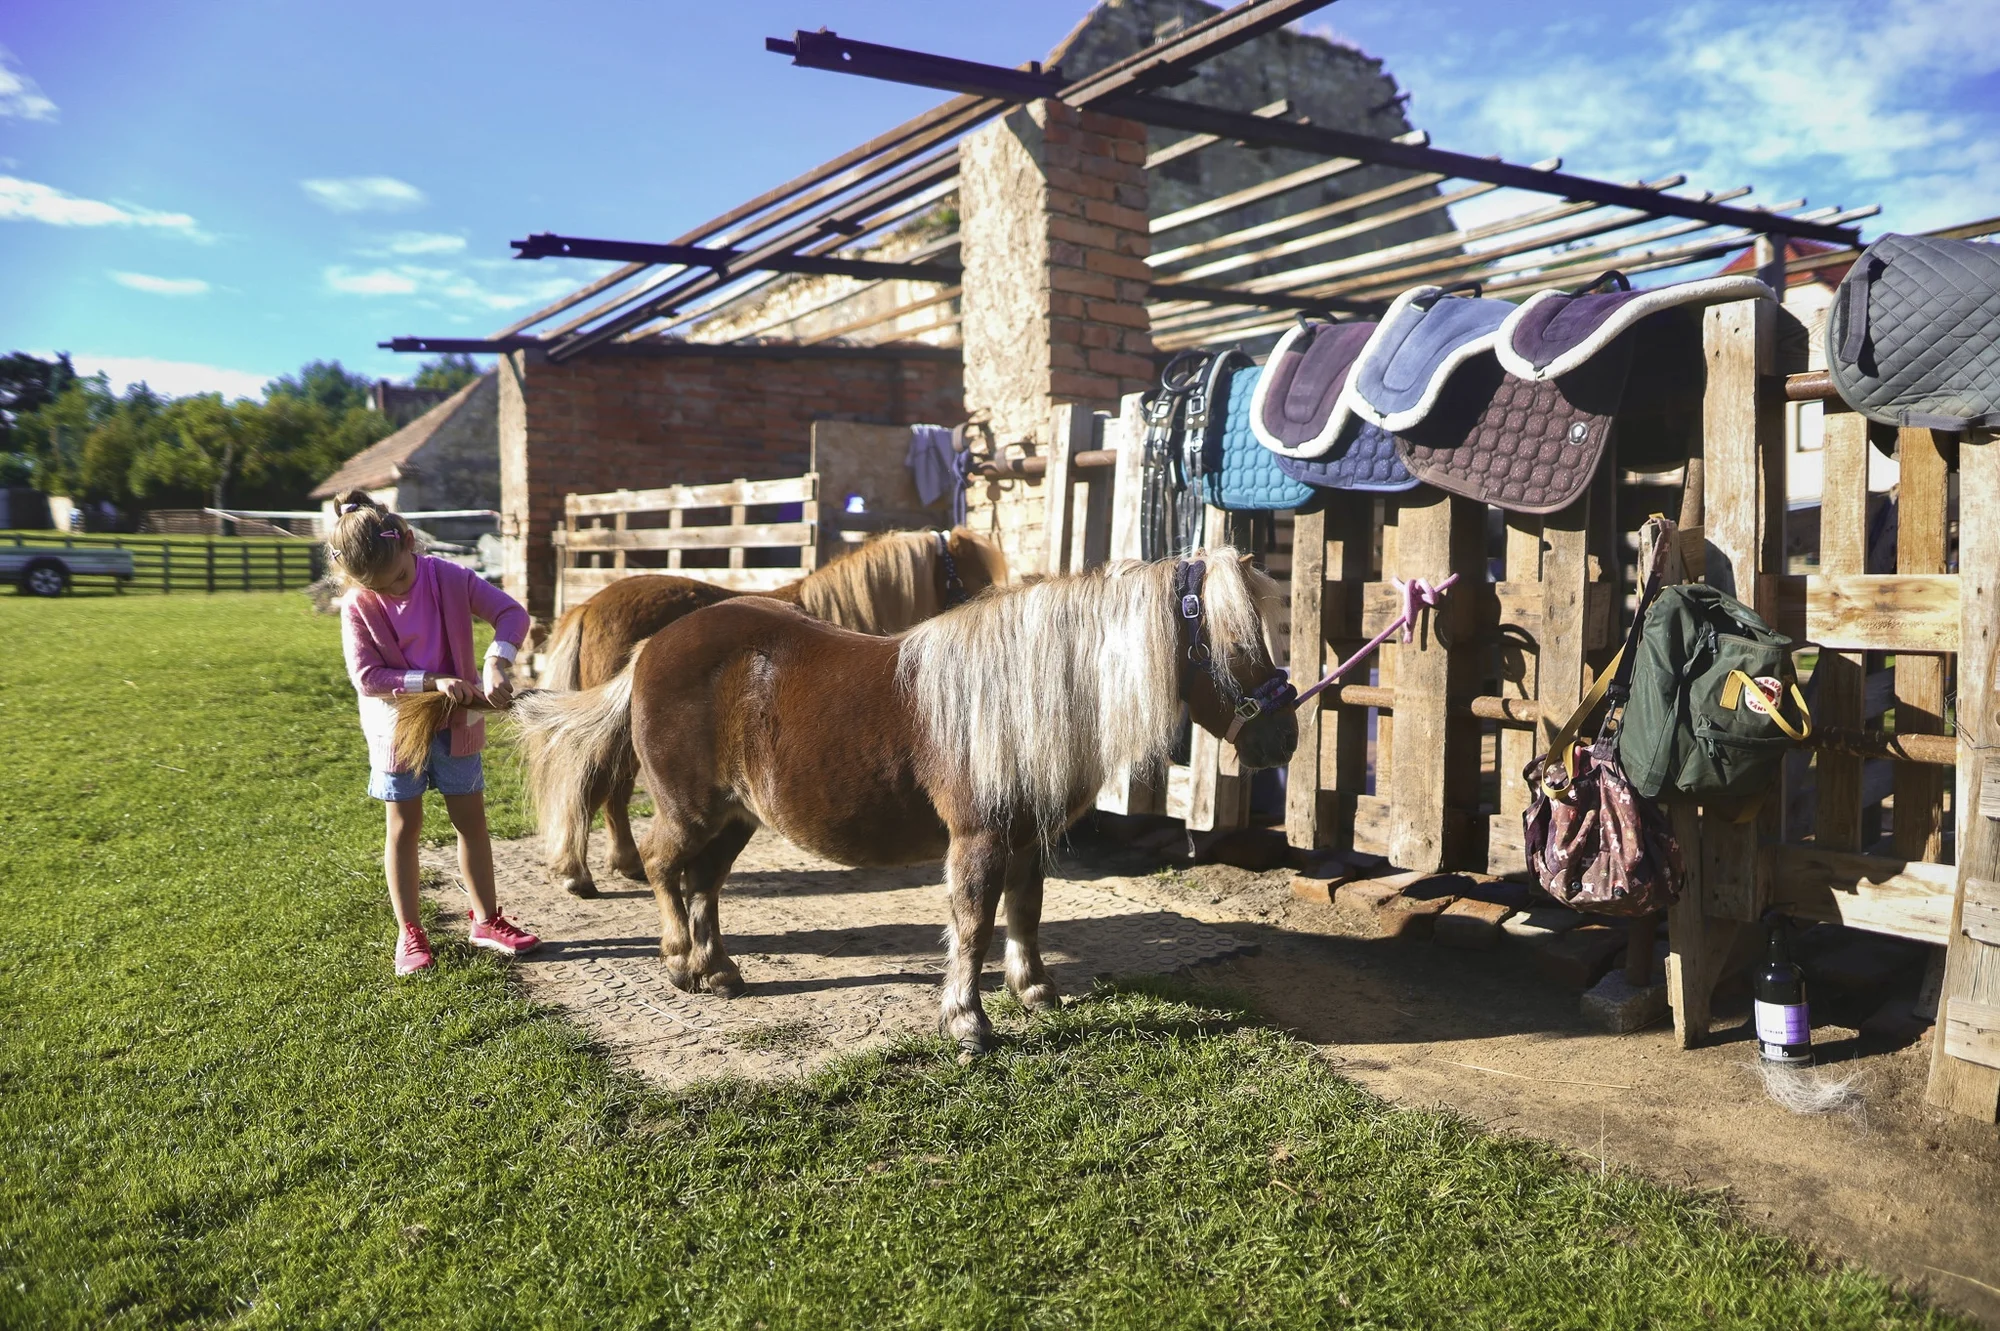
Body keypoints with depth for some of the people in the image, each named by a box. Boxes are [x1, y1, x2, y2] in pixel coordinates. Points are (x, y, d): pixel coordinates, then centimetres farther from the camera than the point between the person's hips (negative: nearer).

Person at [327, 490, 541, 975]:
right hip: (398, 728, -2)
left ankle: (486, 920, 21)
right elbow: (366, 677, -17)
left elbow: (512, 613, -14)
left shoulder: (449, 578, -13)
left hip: (457, 723, 2)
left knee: (472, 820, 9)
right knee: (404, 827, 7)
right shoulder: (359, 606, -15)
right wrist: (432, 681, -27)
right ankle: (409, 933, 18)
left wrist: (496, 665, -30)